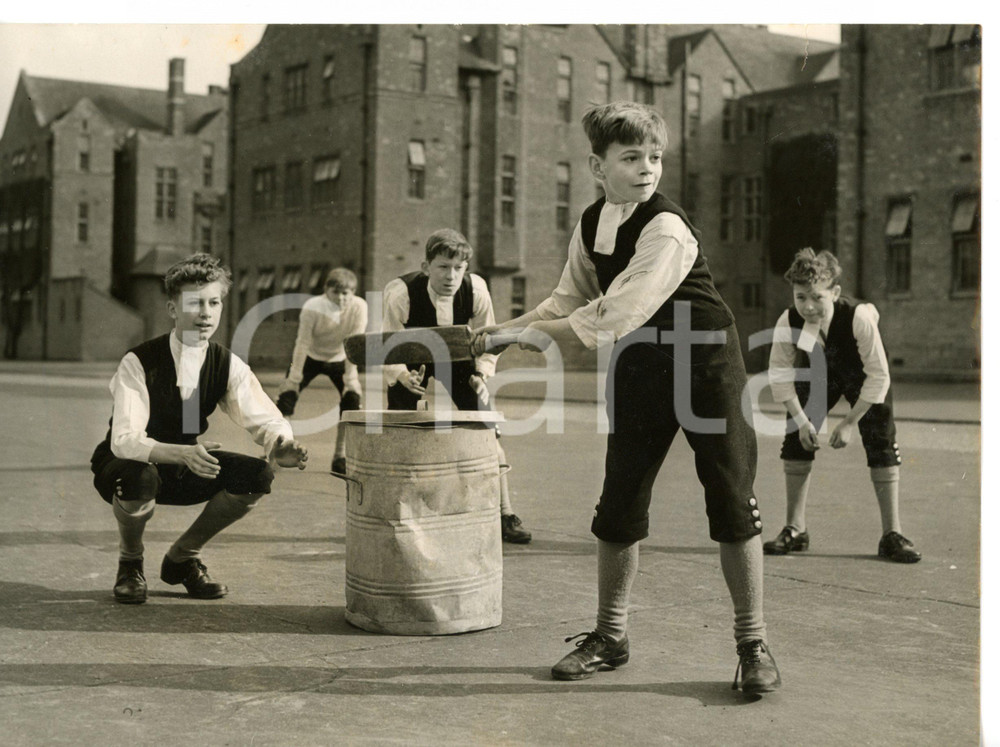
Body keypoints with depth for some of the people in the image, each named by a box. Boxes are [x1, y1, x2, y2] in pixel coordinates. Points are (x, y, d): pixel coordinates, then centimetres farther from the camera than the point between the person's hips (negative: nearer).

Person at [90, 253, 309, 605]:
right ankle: (129, 563, -6)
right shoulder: (138, 362, -24)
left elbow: (264, 418, -17)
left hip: (185, 467, 5)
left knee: (257, 476, -18)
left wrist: (280, 446, -42)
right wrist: (183, 454, -53)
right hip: (126, 467, -4)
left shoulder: (228, 365, -10)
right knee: (140, 477, -39)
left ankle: (182, 557, 3)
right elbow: (125, 440, -34)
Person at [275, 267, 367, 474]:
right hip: (310, 357, -1)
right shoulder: (312, 307, -29)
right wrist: (294, 378, -21)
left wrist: (350, 378, -20)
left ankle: (340, 458, -2)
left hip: (339, 359, 1)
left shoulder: (359, 308, -27)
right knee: (286, 396, -13)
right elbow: (302, 343, -23)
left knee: (352, 399, -16)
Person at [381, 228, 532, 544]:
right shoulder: (401, 293, -30)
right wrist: (402, 376, -45)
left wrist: (482, 373, -25)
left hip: (457, 356, 2)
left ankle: (505, 515, 4)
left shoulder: (476, 289, -23)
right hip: (412, 361, -2)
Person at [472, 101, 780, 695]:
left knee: (731, 501, -3)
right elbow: (571, 300, 12)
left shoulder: (667, 229, -23)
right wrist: (505, 329, 0)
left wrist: (540, 333, -22)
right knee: (620, 503, 7)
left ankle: (754, 645, 9)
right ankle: (611, 635, 22)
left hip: (706, 362, -6)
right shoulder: (591, 225, 1)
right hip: (640, 365, 7)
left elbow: (617, 316, -31)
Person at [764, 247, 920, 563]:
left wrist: (850, 422, -27)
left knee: (882, 444, -12)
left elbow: (878, 376, -29)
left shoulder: (859, 317, -39)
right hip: (816, 374, 3)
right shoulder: (788, 322, -31)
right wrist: (800, 419, -21)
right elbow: (780, 374, -15)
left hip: (861, 376, -2)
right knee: (796, 437, -6)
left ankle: (892, 535, -5)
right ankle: (794, 530, 5)